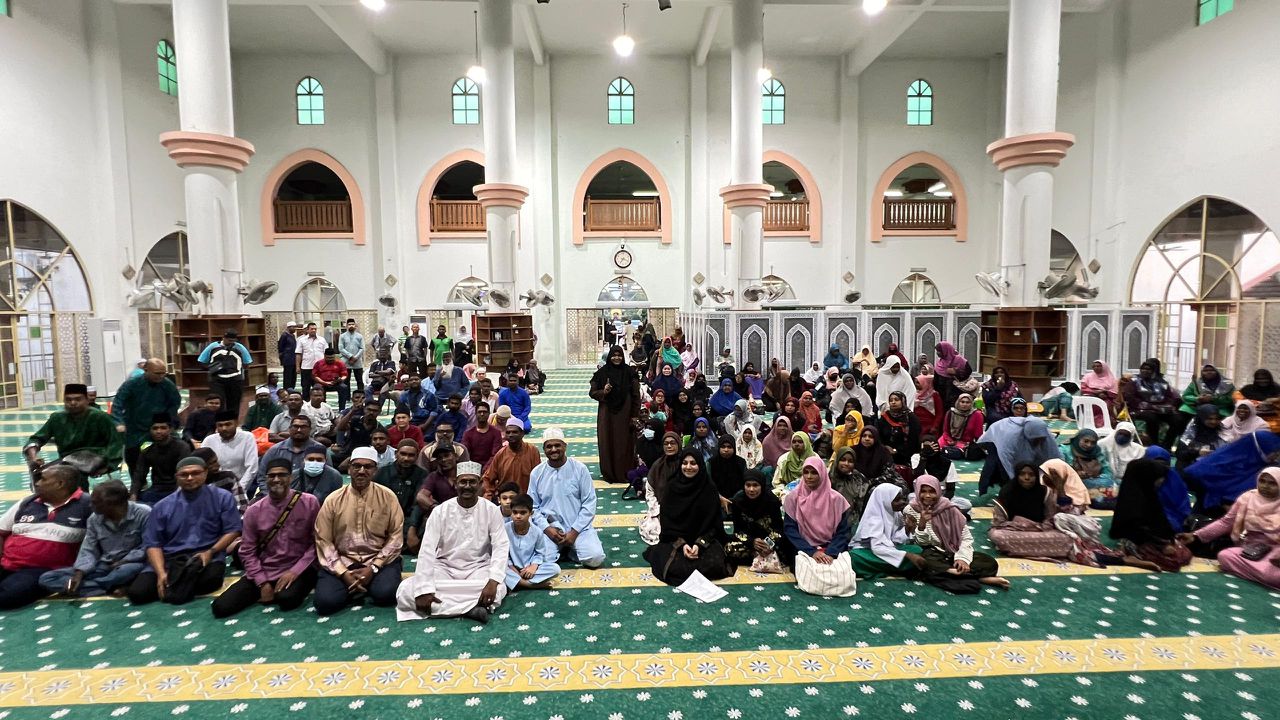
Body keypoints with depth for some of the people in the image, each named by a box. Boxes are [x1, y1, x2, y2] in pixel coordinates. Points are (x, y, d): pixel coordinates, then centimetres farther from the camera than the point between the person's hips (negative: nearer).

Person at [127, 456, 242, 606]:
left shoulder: (222, 497, 2)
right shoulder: (162, 507, 9)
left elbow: (232, 531, 1)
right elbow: (153, 543, 5)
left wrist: (211, 552, -15)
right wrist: (161, 573, -11)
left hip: (206, 557, -2)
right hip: (170, 559, 3)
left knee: (210, 579, -35)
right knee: (137, 592, -20)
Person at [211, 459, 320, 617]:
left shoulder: (309, 503, -8)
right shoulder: (253, 511, 0)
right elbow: (247, 551, 4)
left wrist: (295, 571, -15)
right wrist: (262, 583, -6)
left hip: (297, 570, -3)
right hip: (263, 572, 4)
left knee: (288, 599, -34)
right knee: (220, 607, -11)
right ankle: (266, 589, 12)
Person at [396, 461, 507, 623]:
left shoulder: (491, 510, -7)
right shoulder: (441, 511, -7)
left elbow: (501, 546, -13)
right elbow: (427, 550, -14)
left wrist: (493, 581, -30)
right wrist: (424, 590, -26)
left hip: (478, 569, -1)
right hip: (444, 567, 2)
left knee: (498, 590, -33)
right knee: (405, 591, -26)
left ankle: (441, 607, -20)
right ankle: (470, 608, -27)